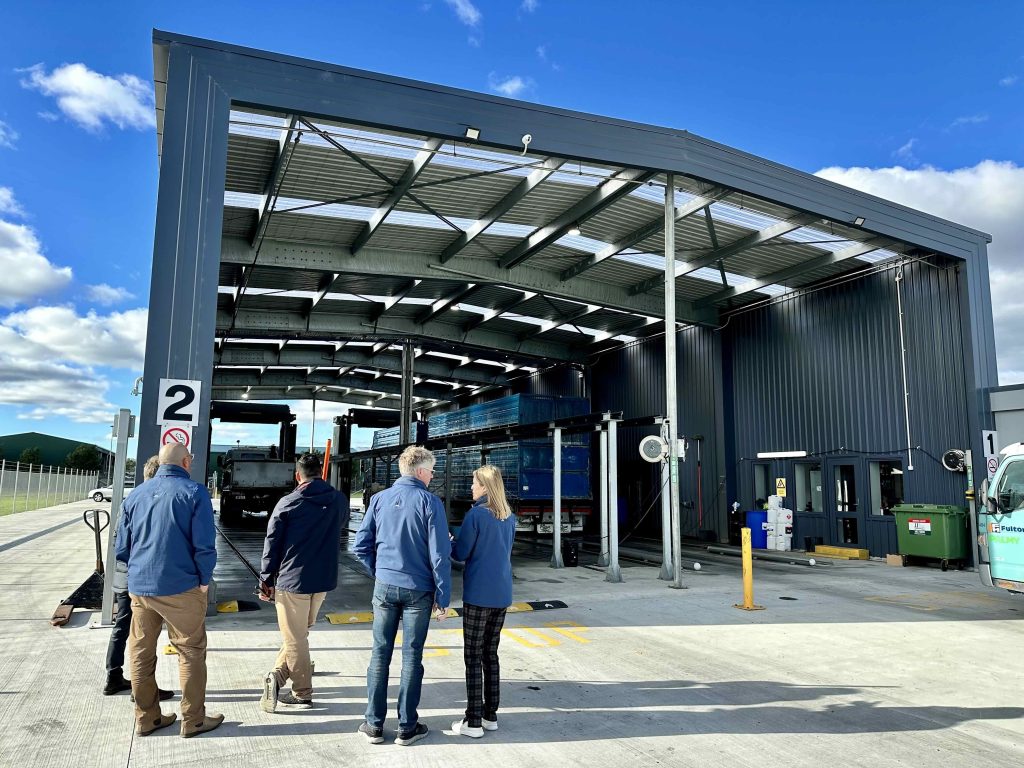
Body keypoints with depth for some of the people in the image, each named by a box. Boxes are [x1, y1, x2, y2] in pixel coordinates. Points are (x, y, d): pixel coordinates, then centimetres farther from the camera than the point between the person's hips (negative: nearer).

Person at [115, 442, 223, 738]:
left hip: (139, 588, 5)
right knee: (191, 653, 6)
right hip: (180, 588, -5)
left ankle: (146, 717, 25)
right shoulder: (194, 491, -9)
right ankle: (193, 720, 14)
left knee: (141, 654, 14)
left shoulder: (136, 495, 7)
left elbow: (122, 547, 12)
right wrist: (204, 580, -1)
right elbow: (204, 544, -13)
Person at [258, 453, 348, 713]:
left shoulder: (287, 503, -9)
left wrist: (266, 580, 4)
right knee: (299, 634, 17)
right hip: (323, 580, 4)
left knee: (295, 638, 6)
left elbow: (272, 544, -5)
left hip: (291, 580, -3)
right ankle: (278, 675, 11)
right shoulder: (339, 501, 0)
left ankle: (303, 692, 8)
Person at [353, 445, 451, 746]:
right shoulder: (429, 502, -11)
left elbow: (361, 546, 2)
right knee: (412, 657, 7)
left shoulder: (379, 499, 1)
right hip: (418, 591, -3)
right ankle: (407, 727, 17)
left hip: (385, 587, 3)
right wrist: (443, 598, -5)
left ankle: (374, 725, 20)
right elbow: (439, 555, -12)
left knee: (380, 654, 12)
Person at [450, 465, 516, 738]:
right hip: (502, 595, 7)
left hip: (478, 595, -6)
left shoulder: (476, 514, -13)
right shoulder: (510, 518, 7)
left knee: (473, 657, 2)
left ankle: (474, 721, 6)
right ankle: (490, 715, 22)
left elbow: (461, 553, -10)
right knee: (491, 654, 16)